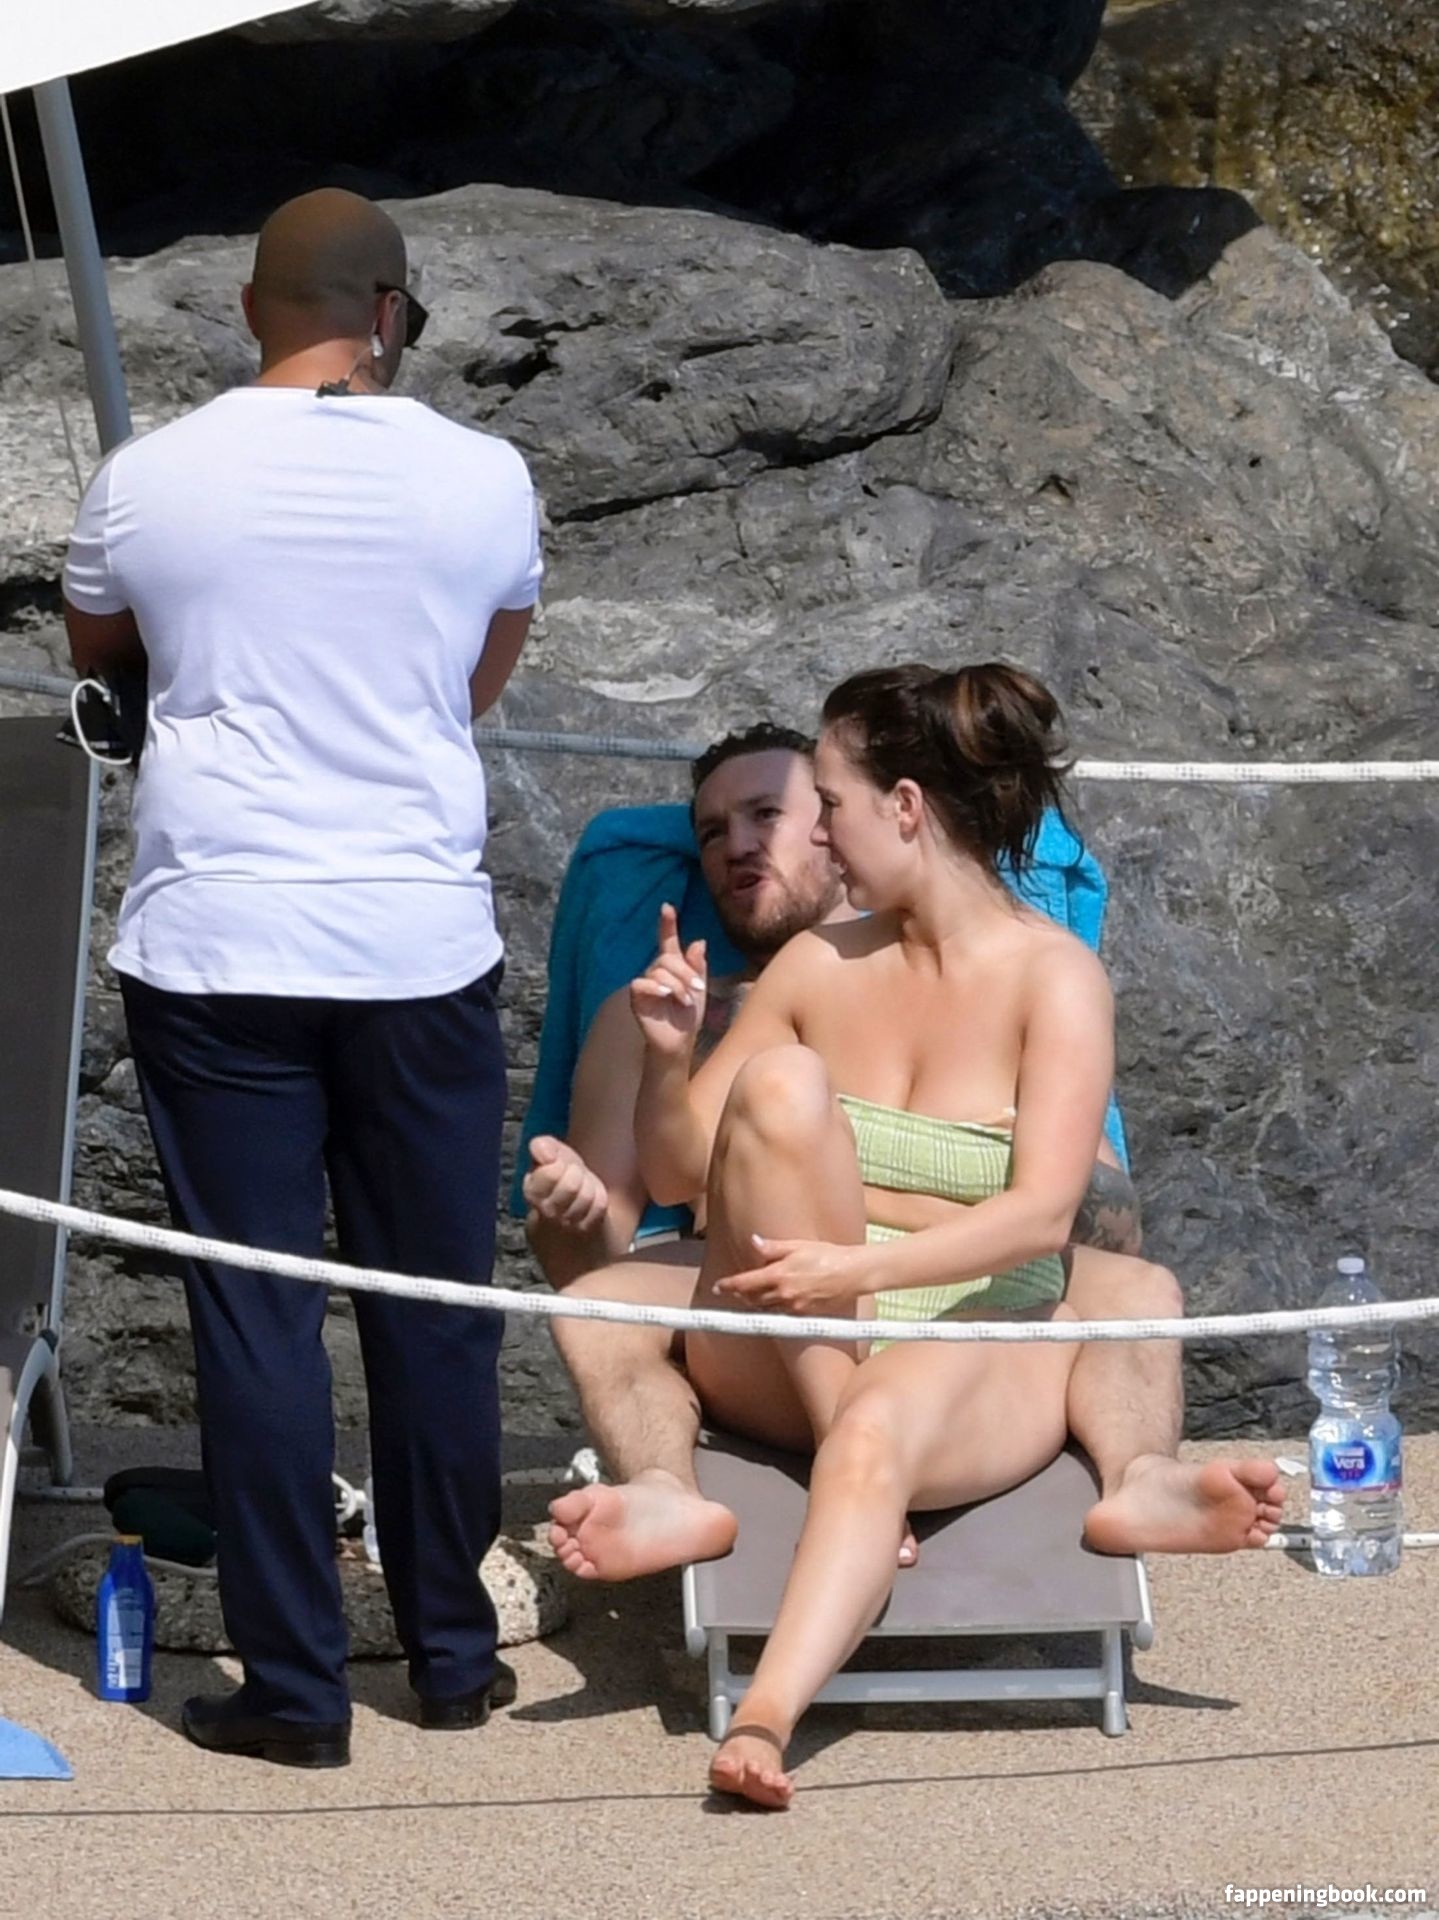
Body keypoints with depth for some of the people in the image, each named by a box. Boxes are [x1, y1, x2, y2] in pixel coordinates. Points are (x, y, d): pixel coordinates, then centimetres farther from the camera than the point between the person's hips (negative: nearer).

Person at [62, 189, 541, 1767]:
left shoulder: (149, 479, -2)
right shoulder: (482, 478, -1)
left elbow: (93, 648, 19)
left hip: (216, 946, -1)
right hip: (420, 942, 1)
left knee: (254, 1311, 2)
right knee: (433, 1306, 11)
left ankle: (294, 1686, 4)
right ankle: (451, 1652, 21)